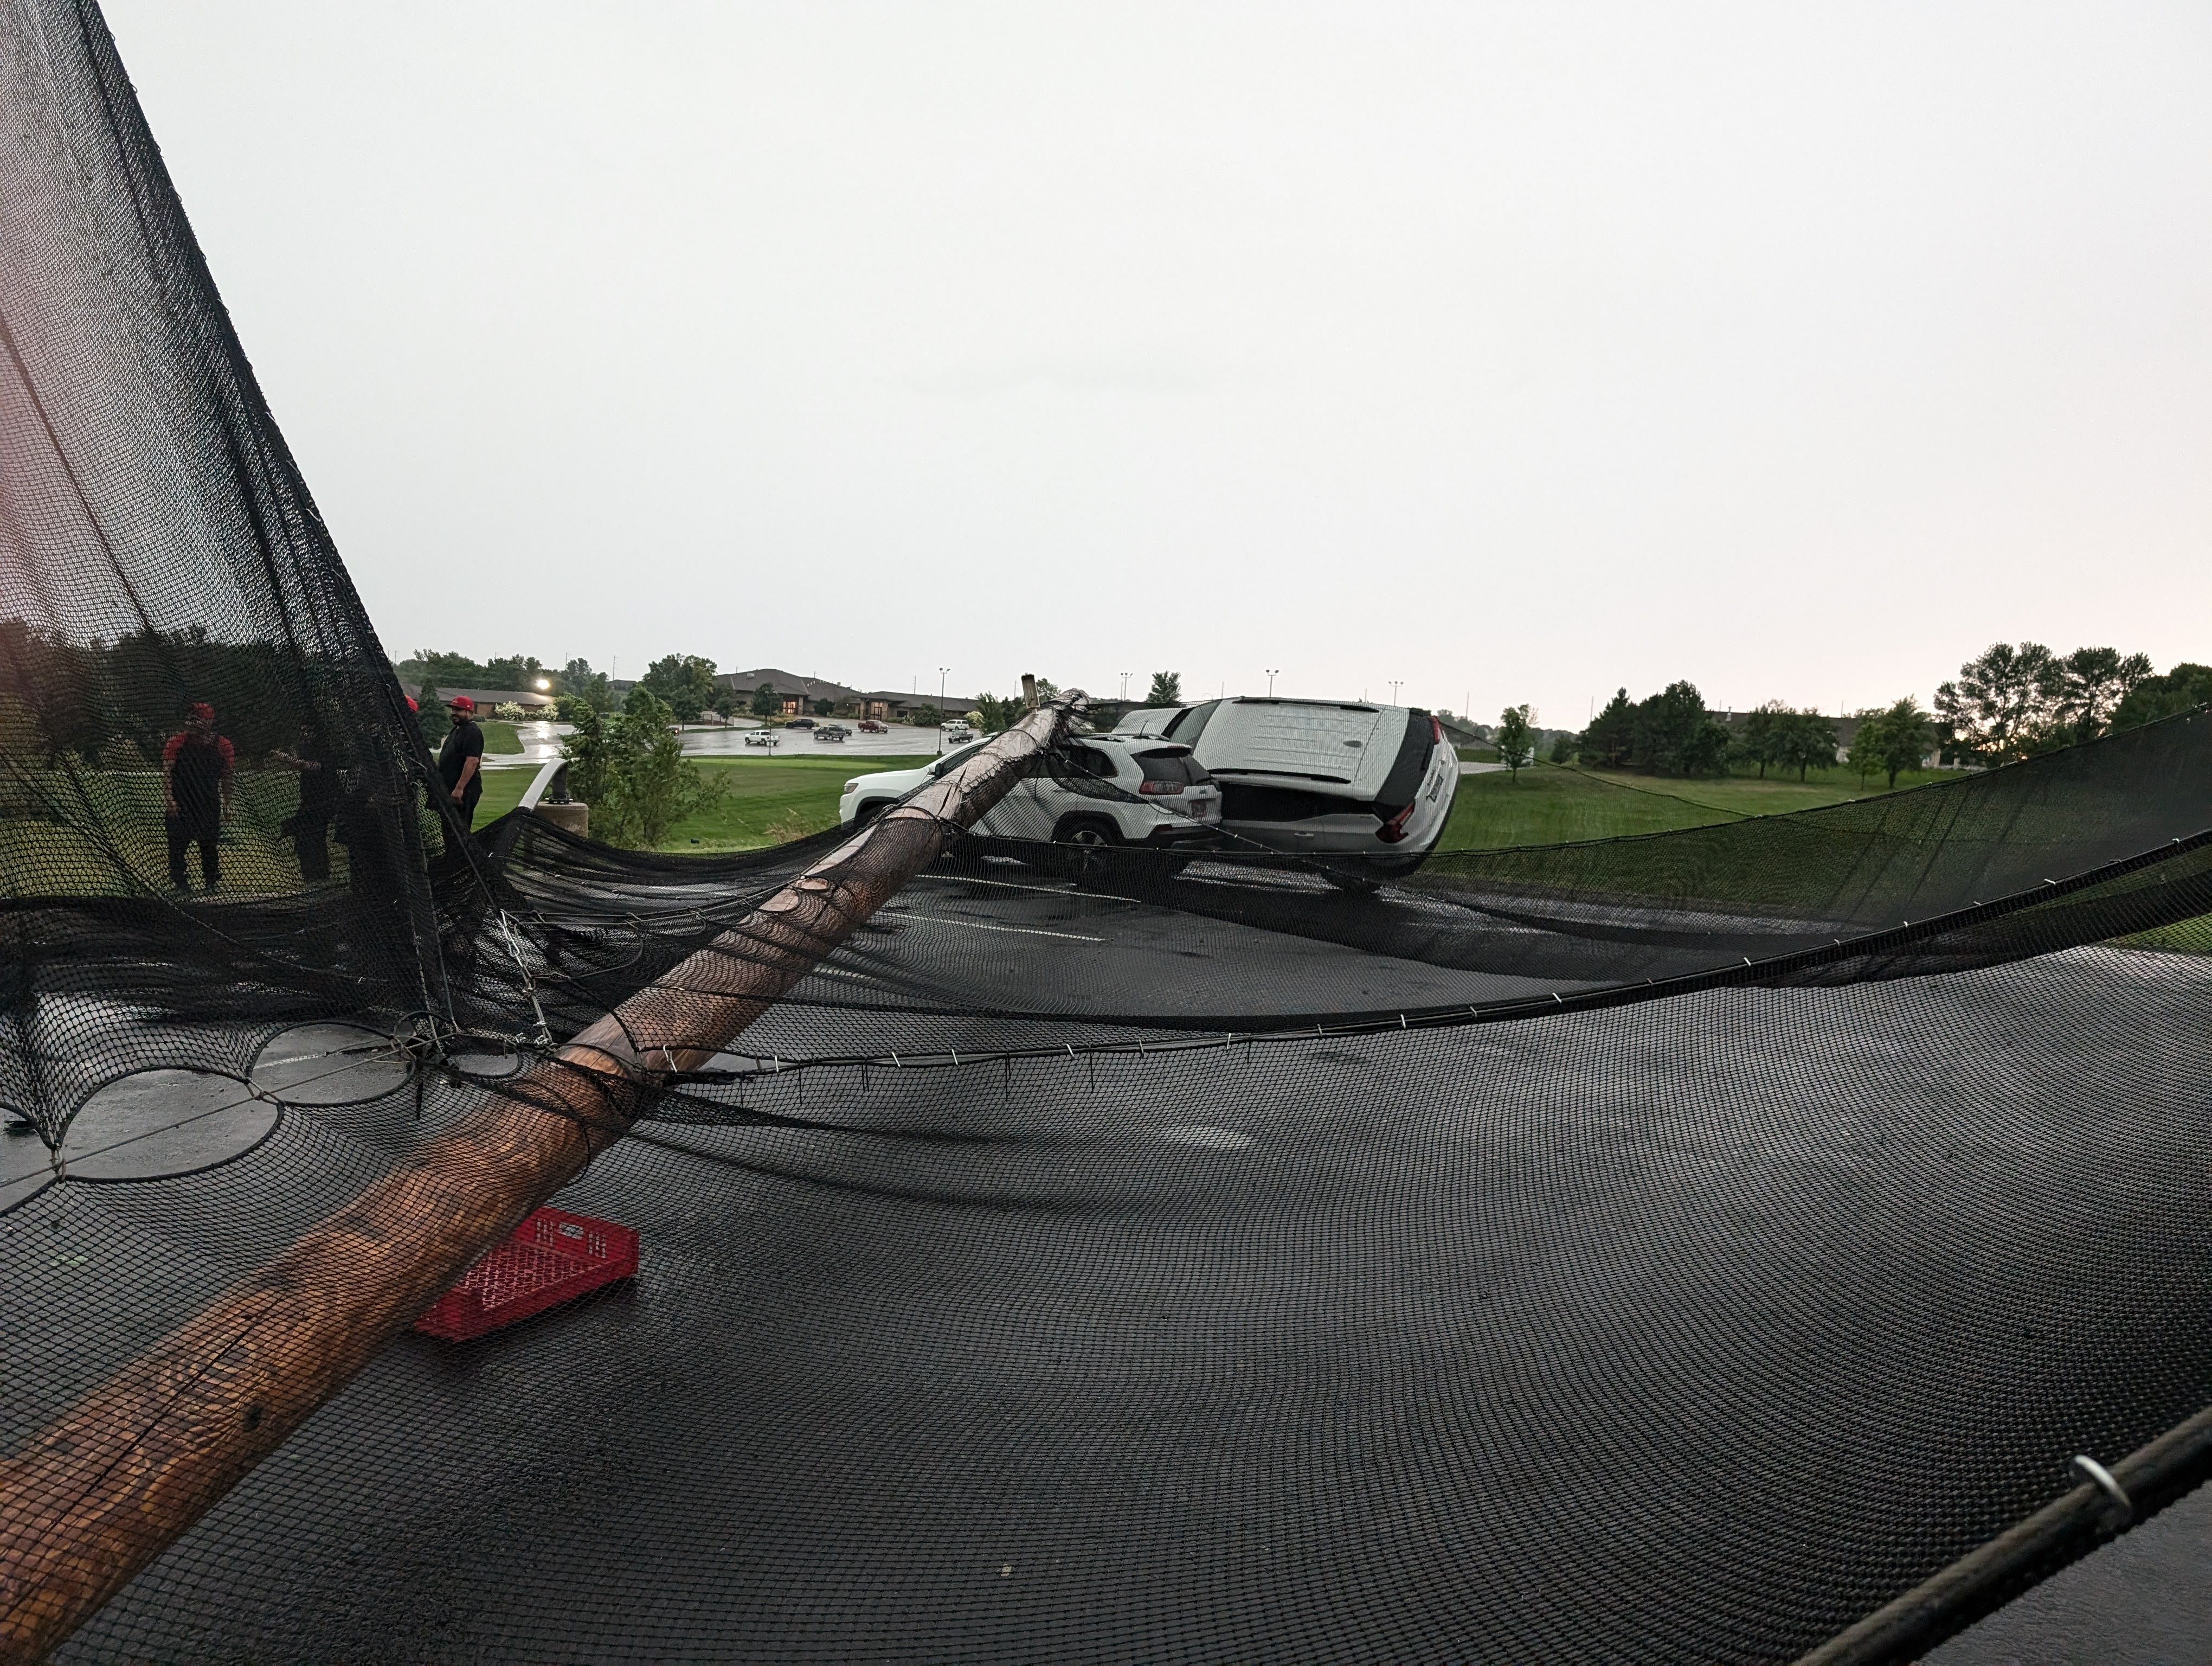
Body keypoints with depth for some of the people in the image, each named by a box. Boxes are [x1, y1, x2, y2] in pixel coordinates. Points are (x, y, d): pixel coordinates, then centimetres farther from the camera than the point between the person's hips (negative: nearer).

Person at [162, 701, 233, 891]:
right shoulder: (177, 742, -4)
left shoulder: (222, 746, 2)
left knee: (211, 845, 7)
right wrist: (169, 798, -17)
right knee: (178, 843, 1)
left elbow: (225, 777, 10)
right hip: (180, 804, -2)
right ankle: (179, 880, 11)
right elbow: (166, 772, -7)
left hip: (210, 804, 2)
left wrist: (227, 803, 10)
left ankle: (213, 882, 16)